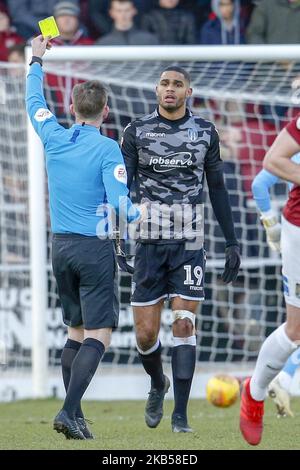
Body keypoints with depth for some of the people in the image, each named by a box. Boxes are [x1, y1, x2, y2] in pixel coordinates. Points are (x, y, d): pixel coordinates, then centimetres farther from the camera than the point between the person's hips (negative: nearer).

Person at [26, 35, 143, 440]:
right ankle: (69, 410, -20)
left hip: (61, 246, 6)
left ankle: (74, 414, 12)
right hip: (96, 249, -6)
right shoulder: (107, 149, -11)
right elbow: (120, 204, -18)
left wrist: (37, 61, 35)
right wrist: (137, 216, 4)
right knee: (98, 334, -6)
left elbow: (34, 102, 22)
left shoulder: (55, 139, 3)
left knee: (76, 331, 15)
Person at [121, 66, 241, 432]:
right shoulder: (137, 131, 3)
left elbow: (217, 190, 12)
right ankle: (158, 384, 31)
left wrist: (231, 242, 10)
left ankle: (180, 415, -4)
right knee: (145, 333, -1)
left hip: (189, 243, 0)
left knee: (184, 326, -8)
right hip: (149, 241, 0)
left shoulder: (205, 132, 6)